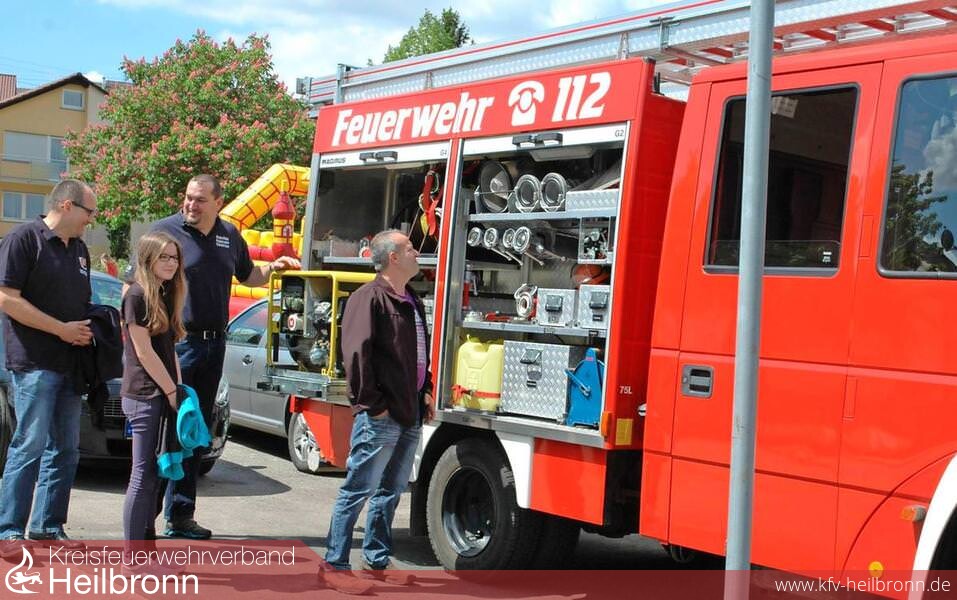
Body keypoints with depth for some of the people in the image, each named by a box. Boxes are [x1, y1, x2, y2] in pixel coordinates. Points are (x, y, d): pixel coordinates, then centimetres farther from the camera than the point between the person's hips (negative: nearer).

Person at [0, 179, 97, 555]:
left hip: (70, 363, 8)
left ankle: (48, 525, 17)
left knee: (65, 449, 9)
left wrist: (87, 328, 4)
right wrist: (62, 329, -15)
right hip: (34, 363, -8)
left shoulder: (78, 249, 16)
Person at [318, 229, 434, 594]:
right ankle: (334, 565, 4)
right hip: (380, 417, -9)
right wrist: (372, 404, -18)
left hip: (410, 414, 9)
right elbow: (356, 354, -19)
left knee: (391, 491, 15)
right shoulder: (370, 298, -12)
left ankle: (377, 561, 25)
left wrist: (425, 392, 16)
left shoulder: (412, 302, 17)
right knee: (358, 489, -3)